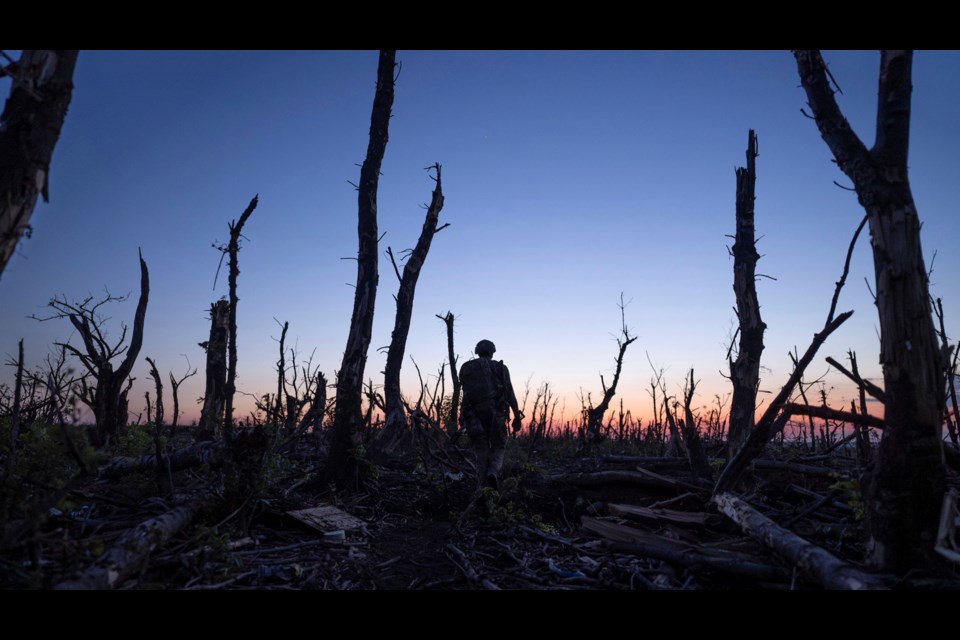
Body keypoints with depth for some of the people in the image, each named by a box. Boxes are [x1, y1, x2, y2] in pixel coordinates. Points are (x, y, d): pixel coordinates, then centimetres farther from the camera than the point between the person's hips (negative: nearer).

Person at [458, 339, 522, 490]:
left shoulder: (466, 368, 14)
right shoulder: (500, 368, 9)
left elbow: (466, 393, 8)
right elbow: (510, 393, 0)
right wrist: (517, 416, 1)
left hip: (473, 414, 2)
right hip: (495, 413, -1)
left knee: (481, 452, 11)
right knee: (498, 448, 12)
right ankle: (492, 474, -17)